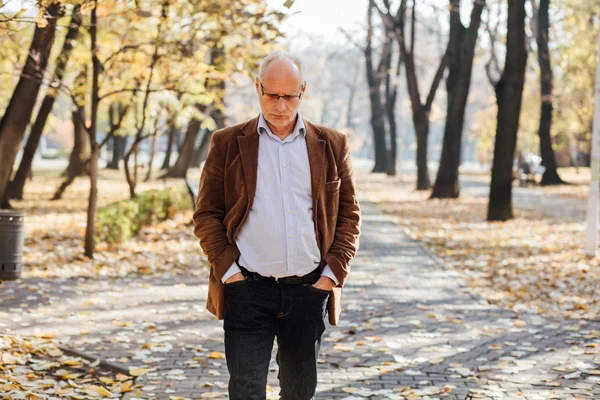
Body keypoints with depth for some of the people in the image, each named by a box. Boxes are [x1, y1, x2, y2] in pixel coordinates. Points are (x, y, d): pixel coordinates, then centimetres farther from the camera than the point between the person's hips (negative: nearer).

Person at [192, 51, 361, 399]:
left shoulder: (331, 146, 7)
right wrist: (227, 270, -7)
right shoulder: (228, 144, 4)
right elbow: (206, 214, 3)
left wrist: (333, 274, -2)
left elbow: (349, 214, 9)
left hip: (310, 291, 2)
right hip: (248, 291, -2)